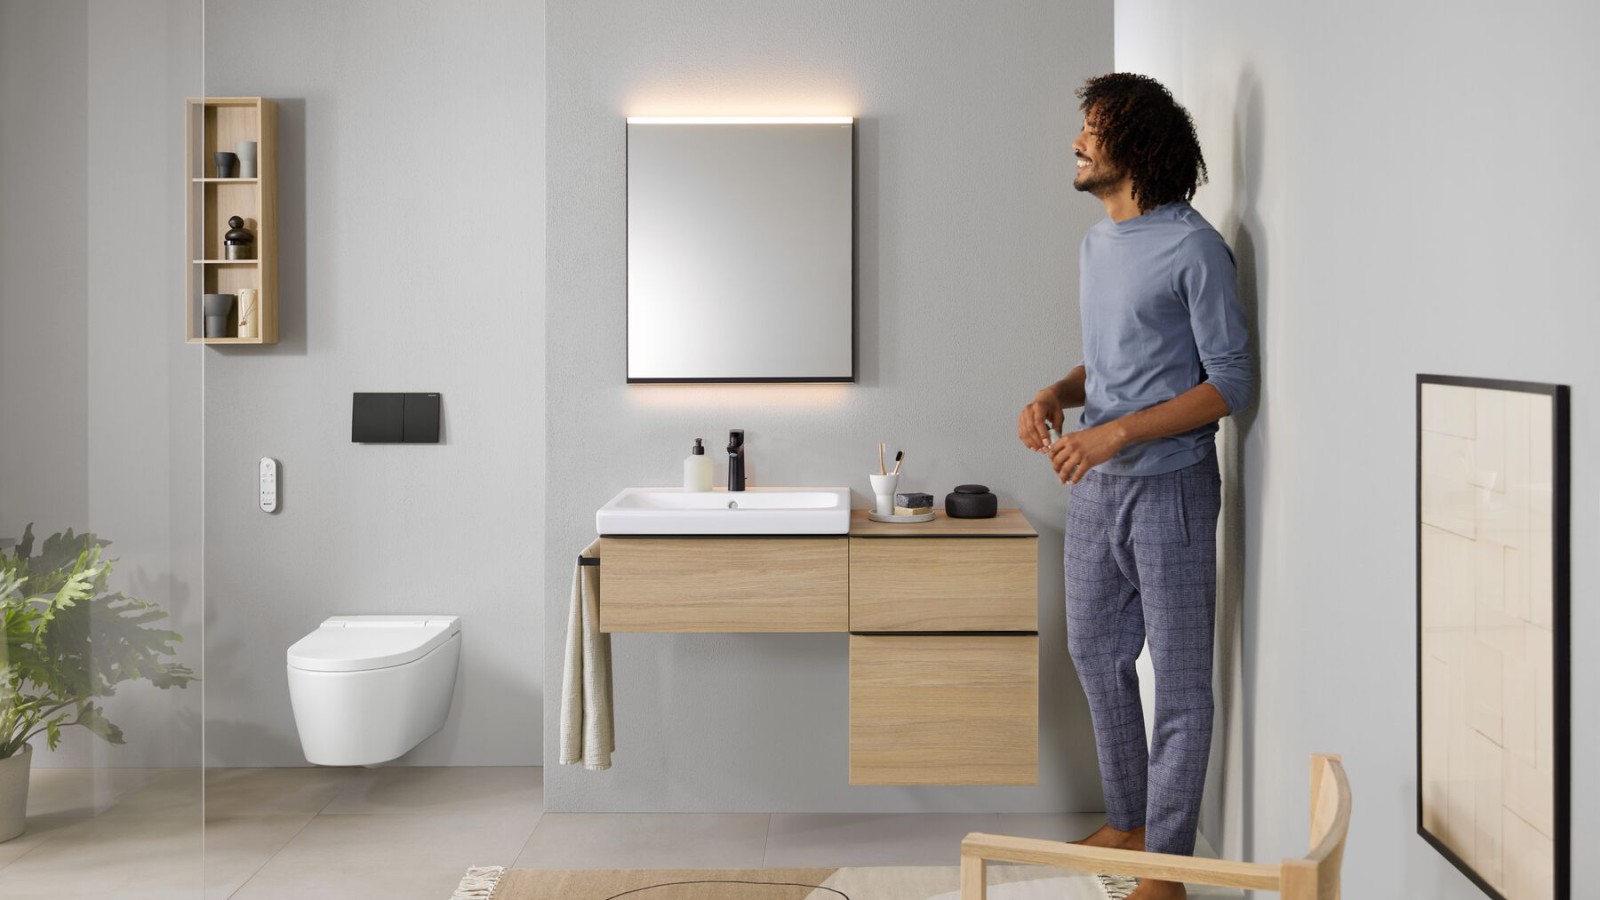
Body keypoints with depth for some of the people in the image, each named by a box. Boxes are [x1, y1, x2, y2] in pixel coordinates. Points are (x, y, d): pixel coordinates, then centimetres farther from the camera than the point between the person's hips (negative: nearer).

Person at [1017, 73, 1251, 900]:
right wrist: (1055, 395, 0)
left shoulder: (1193, 248, -14)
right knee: (1095, 653, 17)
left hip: (1168, 488, -8)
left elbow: (1230, 382, -16)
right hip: (1096, 487, 9)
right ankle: (1126, 821, 34)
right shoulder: (1097, 242, 12)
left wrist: (1116, 432, -22)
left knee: (1179, 678, 1)